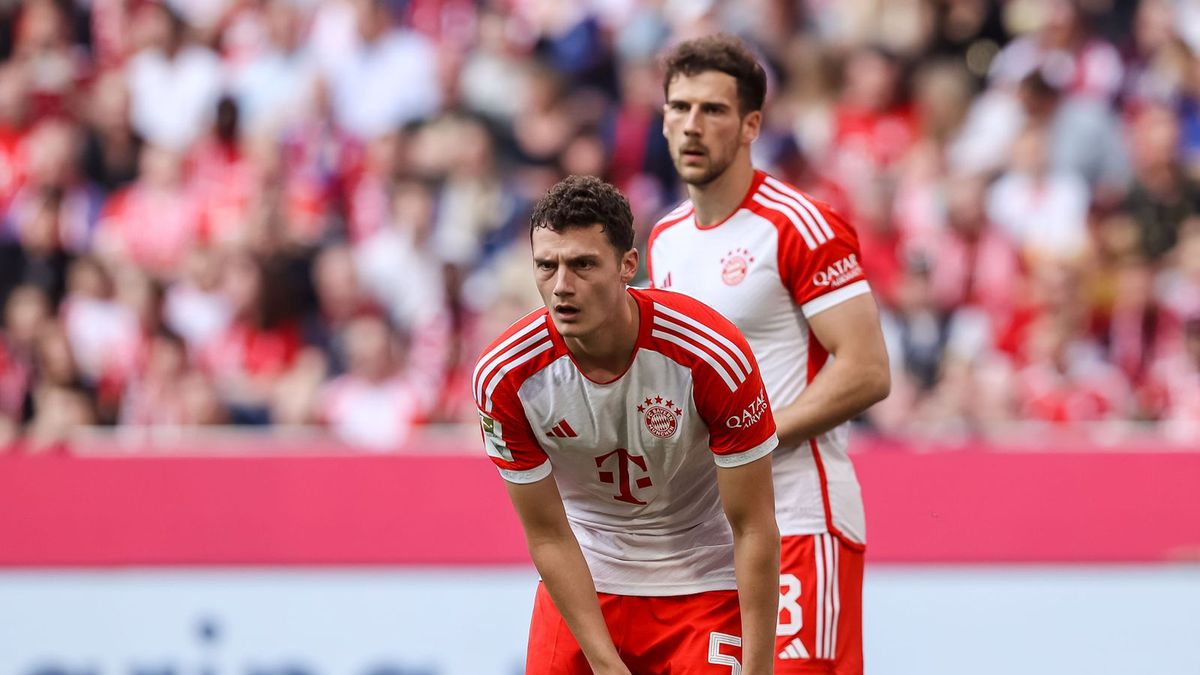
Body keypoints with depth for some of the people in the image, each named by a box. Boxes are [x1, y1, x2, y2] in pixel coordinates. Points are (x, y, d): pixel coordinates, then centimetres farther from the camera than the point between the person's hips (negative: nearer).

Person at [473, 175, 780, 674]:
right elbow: (548, 535, -9)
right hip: (585, 579, 2)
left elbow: (754, 529, -17)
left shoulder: (714, 357, -25)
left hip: (704, 580, -2)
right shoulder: (504, 377, -18)